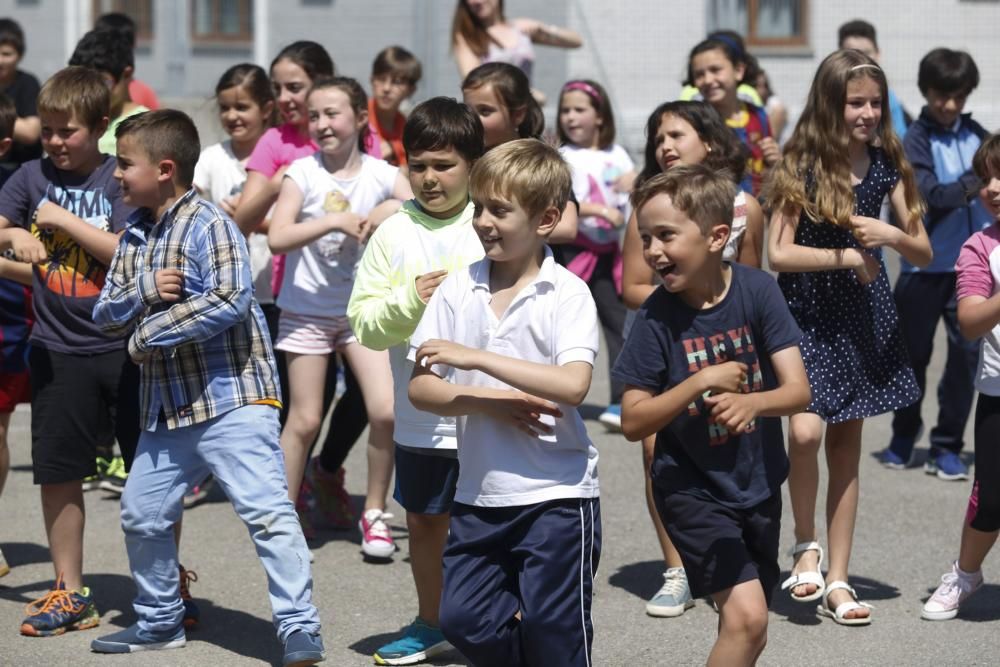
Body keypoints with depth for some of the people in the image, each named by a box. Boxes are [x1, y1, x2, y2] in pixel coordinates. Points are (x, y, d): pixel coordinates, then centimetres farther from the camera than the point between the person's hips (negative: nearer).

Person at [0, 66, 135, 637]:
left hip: (125, 345, -3)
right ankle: (70, 592, 17)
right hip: (59, 348, 3)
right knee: (57, 471, 6)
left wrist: (63, 219, -14)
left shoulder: (121, 179, -5)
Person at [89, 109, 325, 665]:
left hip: (232, 396, -8)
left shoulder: (209, 226, -12)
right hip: (166, 406, 9)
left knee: (267, 511, -15)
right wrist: (145, 291, -13)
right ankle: (159, 622, 35)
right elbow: (105, 316, 8)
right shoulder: (133, 235, 11)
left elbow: (229, 302, -26)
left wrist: (147, 334, -18)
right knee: (142, 515, 17)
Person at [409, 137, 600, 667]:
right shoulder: (458, 289, 2)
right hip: (479, 491, 5)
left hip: (556, 491, -4)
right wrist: (490, 402, -17)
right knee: (463, 619, 6)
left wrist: (475, 358, -23)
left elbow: (573, 385, -24)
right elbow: (419, 389, 0)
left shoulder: (567, 294, -9)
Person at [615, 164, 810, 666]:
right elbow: (633, 423, -13)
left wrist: (751, 401, -36)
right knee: (746, 615, -18)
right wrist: (702, 382, -26)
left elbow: (797, 390, -15)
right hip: (693, 490, -3)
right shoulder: (656, 316, -14)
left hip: (758, 484, 3)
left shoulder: (757, 291, -11)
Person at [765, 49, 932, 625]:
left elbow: (924, 253, 4)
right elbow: (779, 253, -14)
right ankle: (807, 546, 5)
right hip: (807, 313, -3)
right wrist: (847, 256, -18)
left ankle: (837, 580, 14)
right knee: (805, 430, -21)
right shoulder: (802, 166, -9)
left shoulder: (886, 164, 1)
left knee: (847, 445, 7)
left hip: (864, 317, 3)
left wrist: (893, 236, -17)